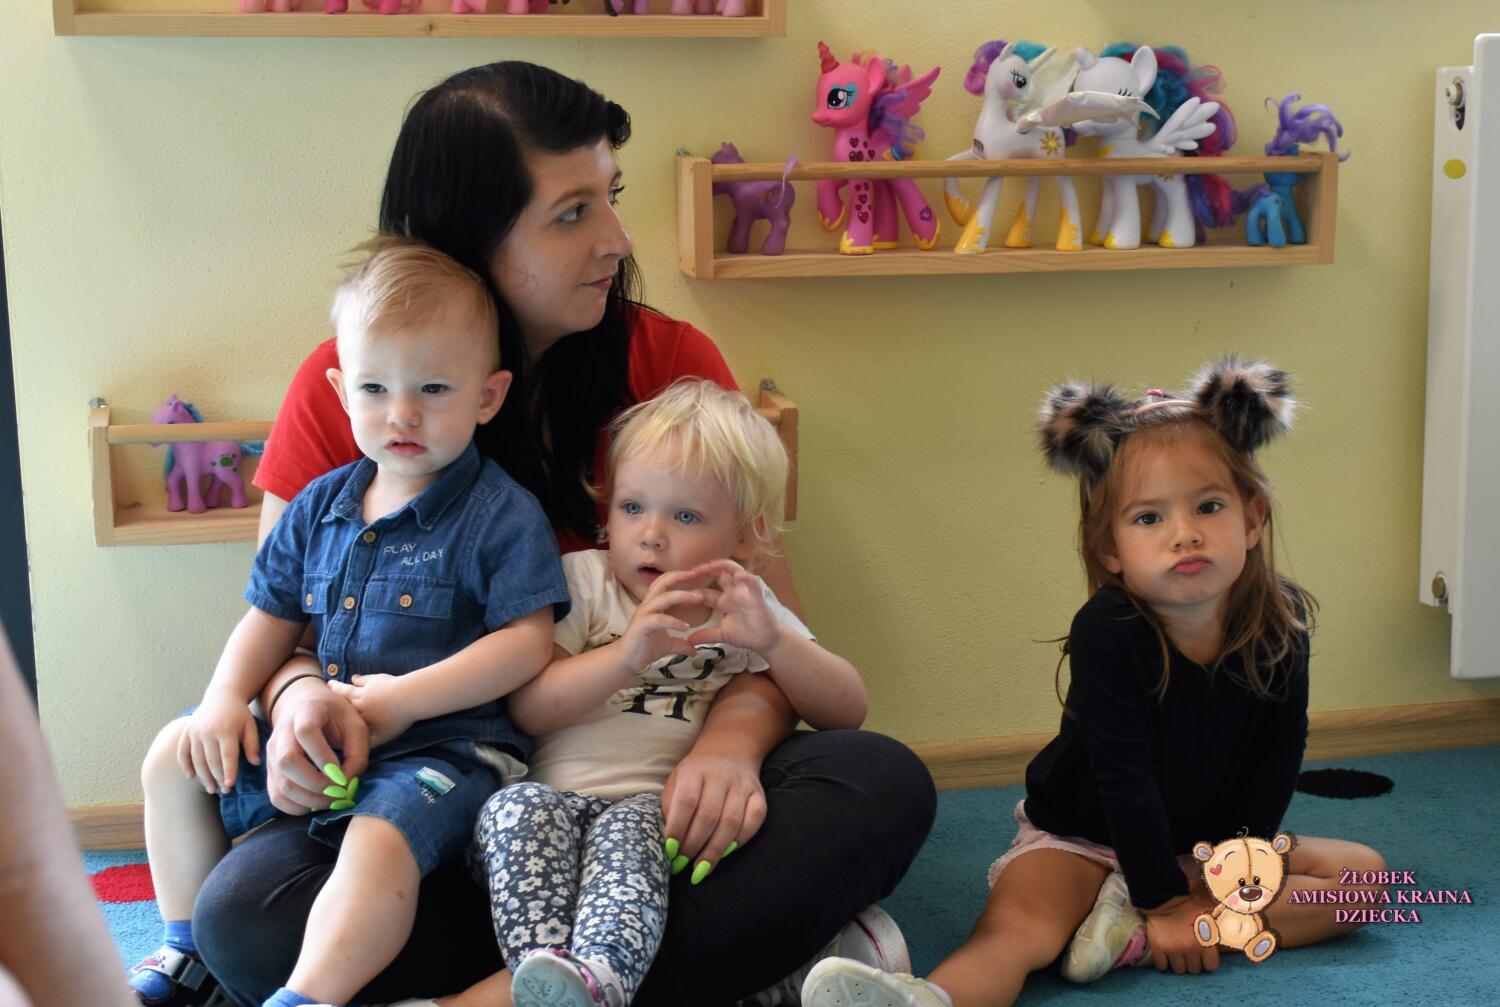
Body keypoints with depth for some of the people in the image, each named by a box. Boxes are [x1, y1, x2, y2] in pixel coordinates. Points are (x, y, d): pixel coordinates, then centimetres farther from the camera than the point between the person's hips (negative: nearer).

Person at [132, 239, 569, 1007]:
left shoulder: (501, 514, -9)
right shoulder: (320, 507, 10)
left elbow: (527, 642, -16)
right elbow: (273, 615, 17)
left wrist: (405, 698, -21)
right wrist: (227, 699, 0)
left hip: (443, 743, -7)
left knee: (379, 841, -37)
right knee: (175, 758, 12)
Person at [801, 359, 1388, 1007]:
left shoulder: (1280, 621, -12)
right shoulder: (1106, 632, -24)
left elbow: (1273, 766, -7)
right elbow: (1125, 781, -24)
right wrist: (1165, 900, -23)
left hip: (1208, 843, 5)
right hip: (1081, 838, -4)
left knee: (1364, 873, -12)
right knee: (1015, 926, -31)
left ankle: (1129, 928, -25)